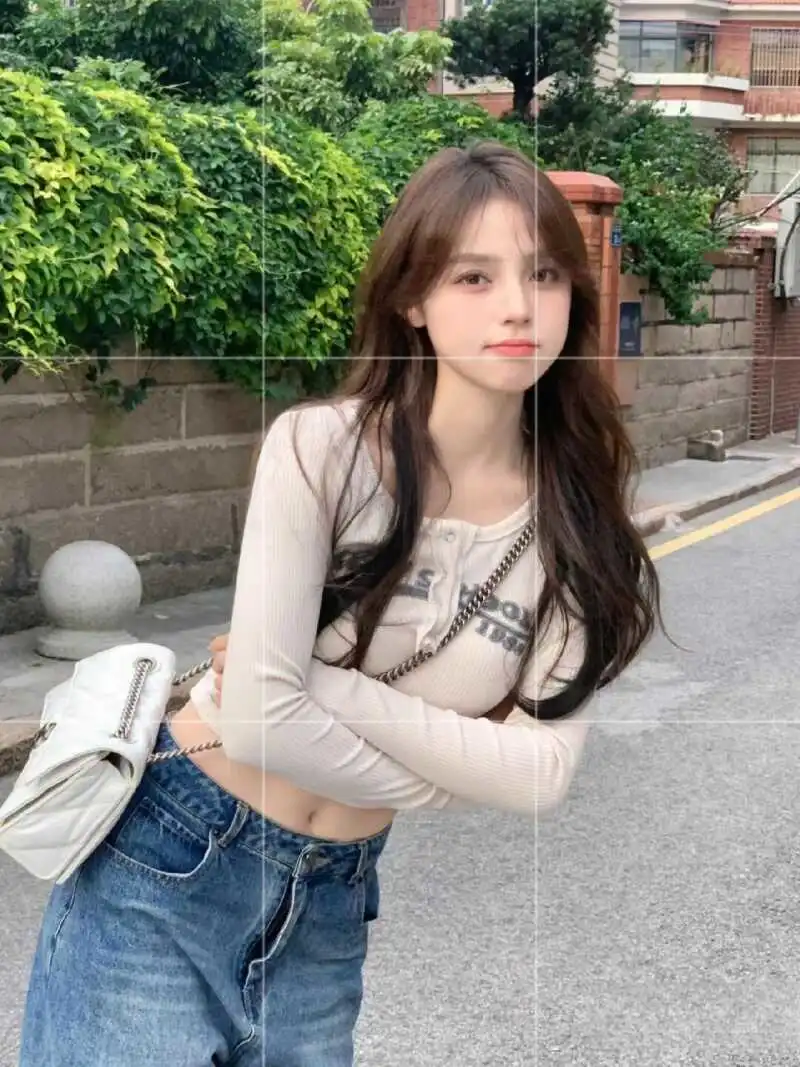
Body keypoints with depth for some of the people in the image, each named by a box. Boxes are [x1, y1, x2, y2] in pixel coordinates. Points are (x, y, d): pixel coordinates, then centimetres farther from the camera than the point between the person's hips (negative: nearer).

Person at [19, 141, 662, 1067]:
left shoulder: (575, 519, -5)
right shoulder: (322, 447, -16)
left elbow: (542, 772, -12)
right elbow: (262, 714, -22)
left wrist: (328, 683, -19)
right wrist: (452, 777, -9)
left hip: (328, 900, 4)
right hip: (168, 863, -4)